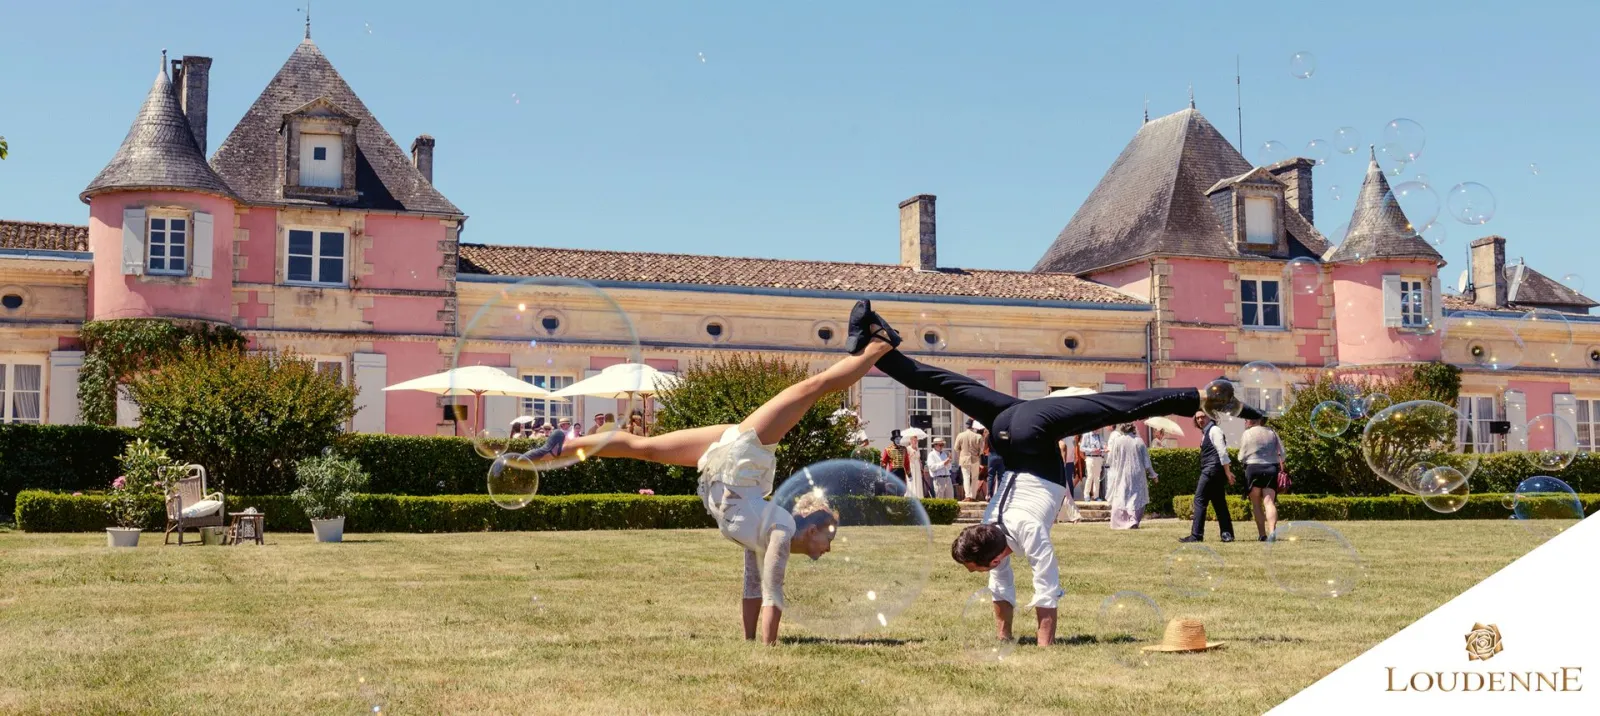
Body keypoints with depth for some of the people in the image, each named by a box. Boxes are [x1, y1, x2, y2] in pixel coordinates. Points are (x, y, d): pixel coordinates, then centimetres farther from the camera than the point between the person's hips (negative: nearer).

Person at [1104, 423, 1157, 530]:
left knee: (1120, 498, 8)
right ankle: (1134, 521, -3)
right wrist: (1152, 474, 10)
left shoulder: (1117, 441, -7)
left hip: (1121, 475, -1)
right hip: (1137, 476, 1)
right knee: (1137, 498, 9)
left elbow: (1110, 460, -1)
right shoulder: (1139, 442, -4)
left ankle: (1119, 522, 4)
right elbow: (1146, 461, 1)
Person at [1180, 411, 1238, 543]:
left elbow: (1222, 452, -15)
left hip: (1212, 470, -10)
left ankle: (1196, 535, -11)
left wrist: (1228, 472, -18)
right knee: (1219, 503, 9)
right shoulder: (1206, 432, 19)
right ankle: (1227, 533, 9)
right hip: (1210, 471, 10)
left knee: (1200, 500, -10)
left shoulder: (1214, 430, -10)